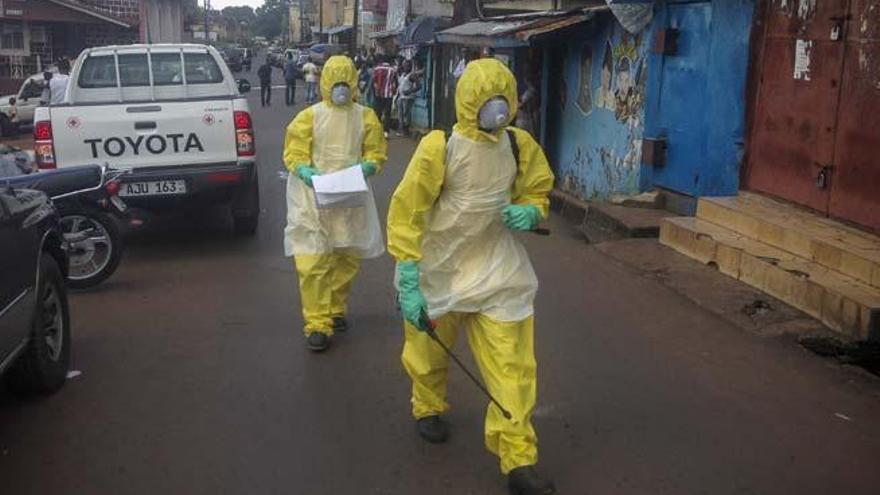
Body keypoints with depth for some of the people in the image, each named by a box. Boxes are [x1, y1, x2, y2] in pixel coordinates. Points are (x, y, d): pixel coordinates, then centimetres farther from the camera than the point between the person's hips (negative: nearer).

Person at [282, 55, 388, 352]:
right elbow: (293, 154, -2)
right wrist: (306, 172, -22)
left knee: (347, 259, 13)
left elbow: (376, 153, 7)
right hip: (314, 198, -3)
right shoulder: (309, 116, -1)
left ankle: (335, 310, 34)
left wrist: (365, 167, -15)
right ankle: (317, 324, -2)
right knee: (313, 262, -8)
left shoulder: (365, 117, 5)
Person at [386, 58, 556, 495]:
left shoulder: (520, 146, -4)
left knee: (512, 364, -3)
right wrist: (408, 284, -21)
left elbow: (538, 193, 12)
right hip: (439, 270, -2)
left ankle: (518, 460, 8)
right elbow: (406, 213, -18)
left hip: (497, 272, 2)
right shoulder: (439, 148, -18)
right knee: (429, 352, 18)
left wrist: (529, 212, -13)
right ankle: (428, 409, 50)